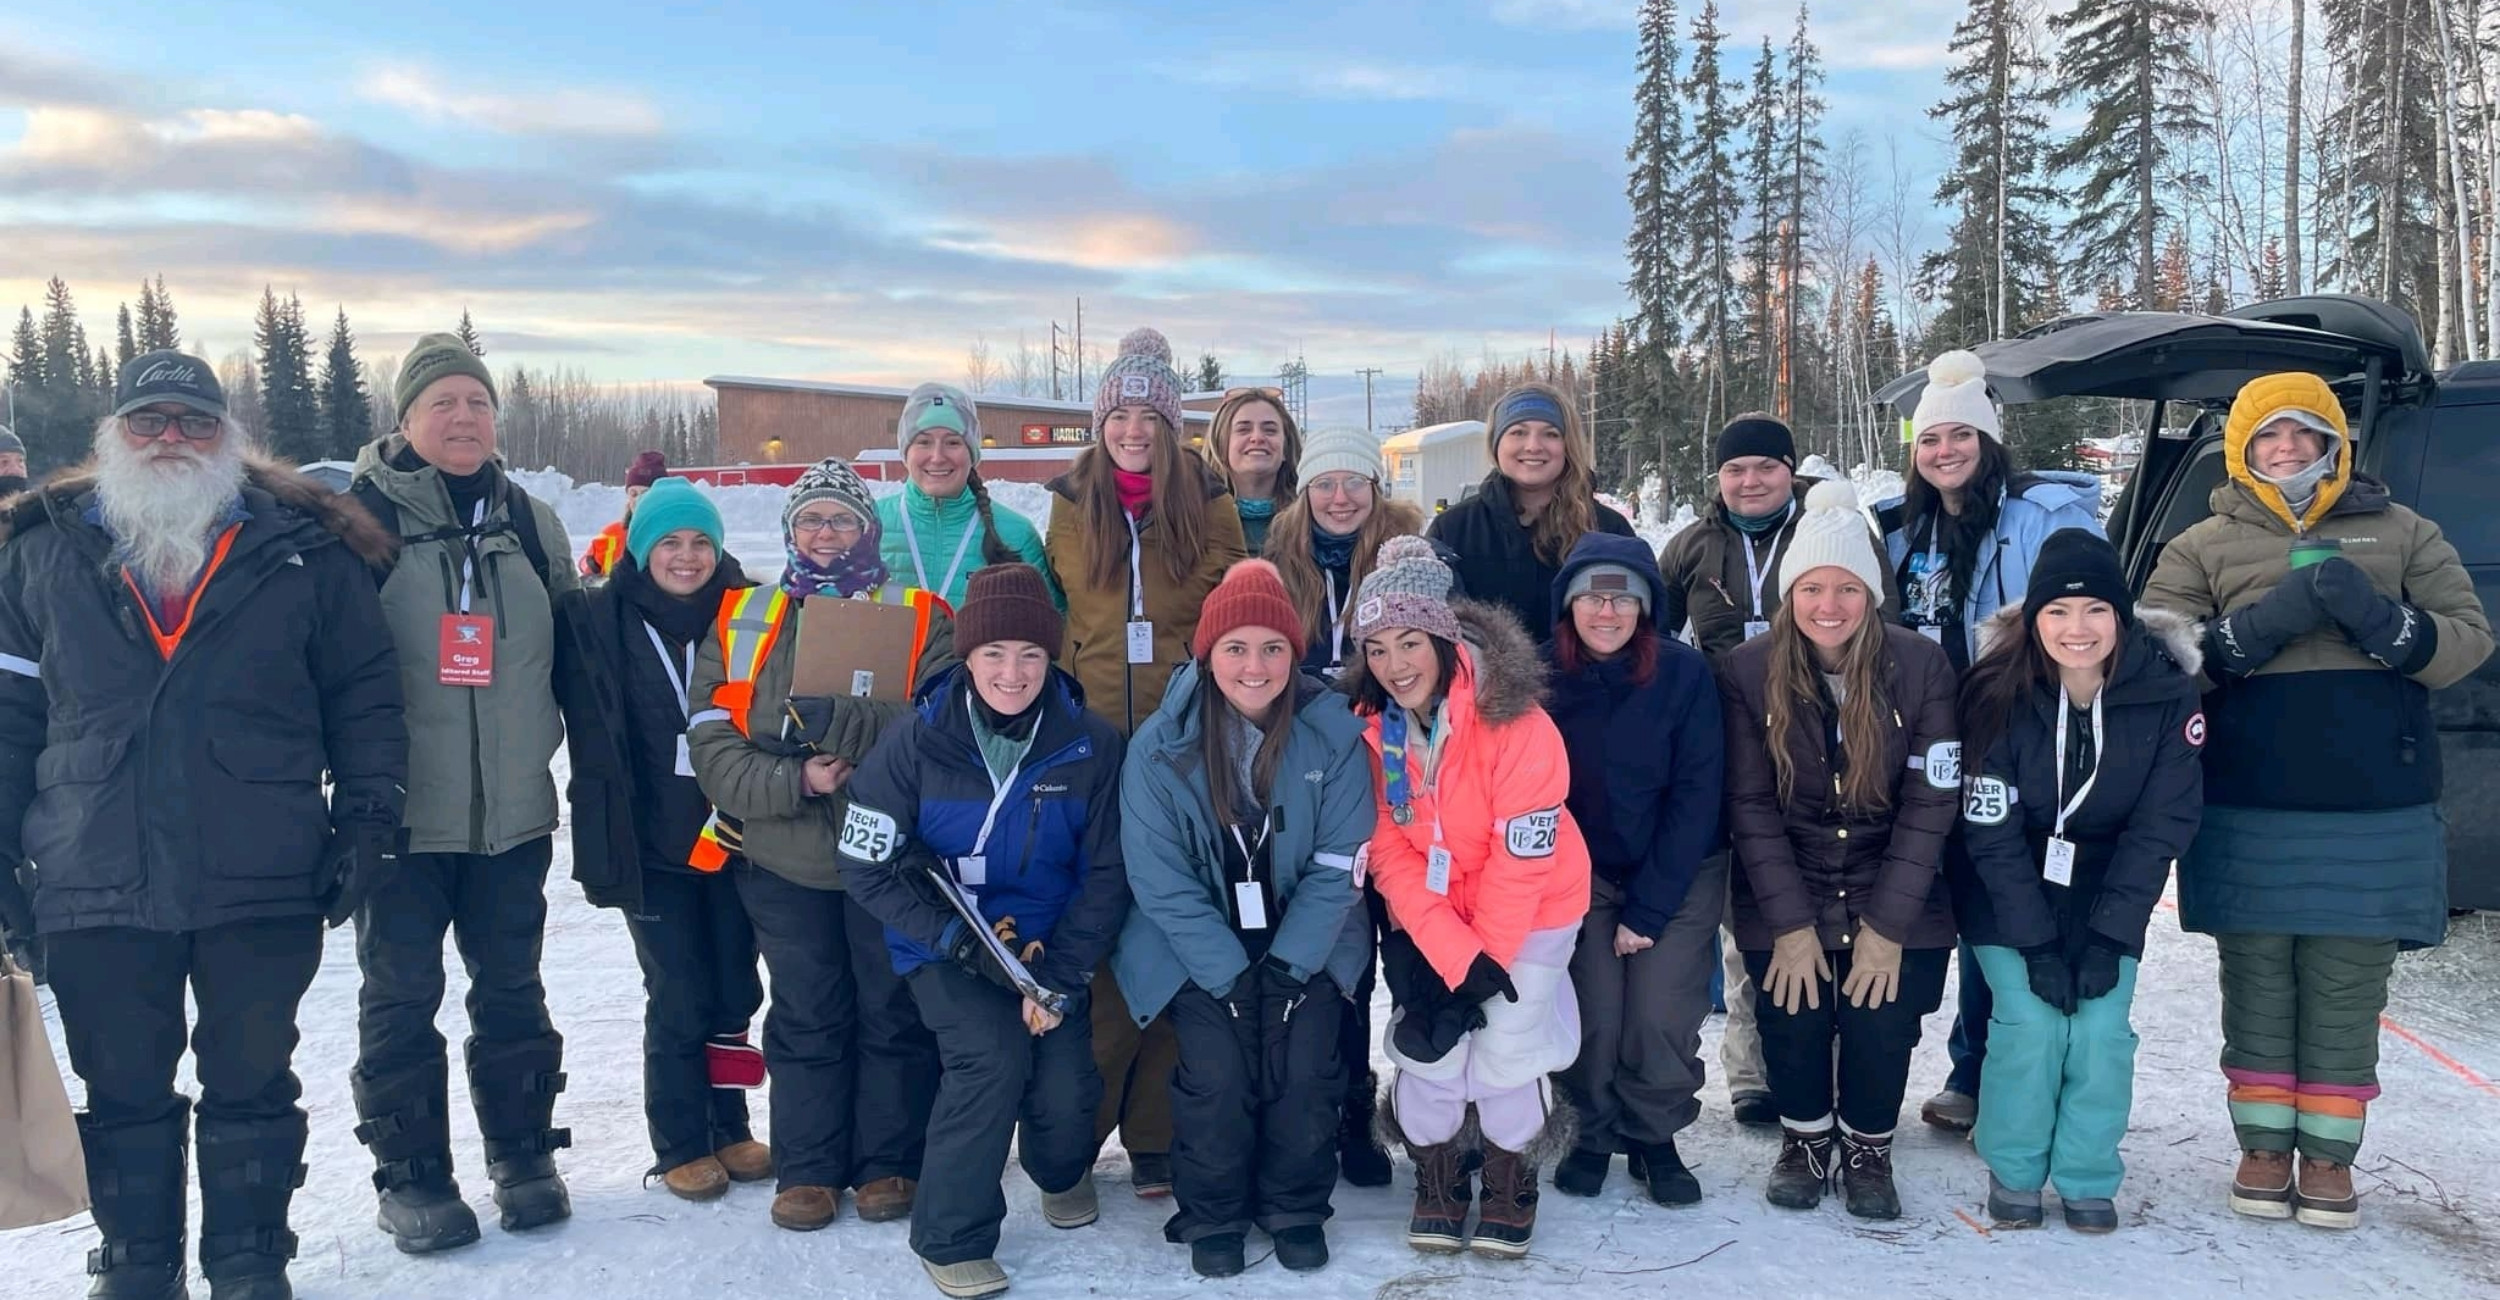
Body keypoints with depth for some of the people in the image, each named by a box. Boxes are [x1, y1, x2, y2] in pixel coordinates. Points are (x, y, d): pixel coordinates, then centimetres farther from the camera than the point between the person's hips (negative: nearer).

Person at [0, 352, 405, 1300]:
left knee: (252, 1082, 11)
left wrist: (366, 815, -1)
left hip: (264, 885, -1)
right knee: (122, 1089, 13)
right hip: (97, 889, 1)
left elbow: (363, 693, 5)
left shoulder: (304, 551, 2)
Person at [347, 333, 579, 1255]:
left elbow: (567, 643, 19)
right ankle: (410, 1175, 18)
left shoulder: (530, 522, 8)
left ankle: (523, 1154, 26)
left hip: (513, 806, 3)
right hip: (402, 807, -3)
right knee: (401, 995, 5)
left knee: (511, 986, 12)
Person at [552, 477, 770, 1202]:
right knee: (679, 999, 2)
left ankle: (728, 1128, 28)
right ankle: (681, 1146, 19)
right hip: (651, 844, -2)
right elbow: (592, 742, -4)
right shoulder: (597, 622, -4)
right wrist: (605, 830, -9)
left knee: (733, 991, 10)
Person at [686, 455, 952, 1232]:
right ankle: (807, 1170, 23)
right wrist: (793, 782, -16)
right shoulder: (742, 619, 7)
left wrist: (841, 721, -26)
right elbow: (712, 744, -1)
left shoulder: (919, 616, 0)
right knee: (805, 1016, 10)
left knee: (894, 1012, 7)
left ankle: (890, 1163, 22)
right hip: (781, 860, 2)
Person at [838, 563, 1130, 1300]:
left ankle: (1063, 1171, 30)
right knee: (993, 1056, -24)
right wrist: (962, 943, -18)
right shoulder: (916, 744, -13)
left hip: (1050, 943, 2)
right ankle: (952, 1238, 0)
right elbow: (870, 868, -9)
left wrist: (1059, 976, -15)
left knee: (1068, 1093, -10)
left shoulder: (1091, 745, -11)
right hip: (944, 943, -1)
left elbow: (1106, 872, -6)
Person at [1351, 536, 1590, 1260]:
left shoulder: (1516, 726, -26)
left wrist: (1489, 955, -15)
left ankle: (1510, 1190, 23)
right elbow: (1388, 853, -11)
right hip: (1427, 916, 3)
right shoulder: (1371, 727, -12)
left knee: (1503, 1052, -6)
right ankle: (1437, 1183, 26)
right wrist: (1457, 955, -18)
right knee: (1426, 1048, -2)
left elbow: (1522, 859, -21)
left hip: (1530, 911, -3)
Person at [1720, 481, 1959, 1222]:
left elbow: (1931, 802, -9)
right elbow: (1750, 805, -8)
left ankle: (1869, 1148, 20)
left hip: (1893, 899, 0)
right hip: (1783, 899, 0)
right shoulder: (1749, 672, -9)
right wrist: (1791, 923, -12)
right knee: (1792, 1022, -9)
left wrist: (1887, 925, -13)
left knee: (1881, 1024, -9)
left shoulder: (1921, 667, -10)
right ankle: (1804, 1137, 22)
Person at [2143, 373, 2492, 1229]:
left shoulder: (2401, 533, 10)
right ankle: (2264, 1144, 17)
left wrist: (2381, 620, -15)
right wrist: (2259, 625, -16)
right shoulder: (2204, 547, 7)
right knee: (2258, 987, 5)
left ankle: (2328, 1155, 15)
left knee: (2347, 995, 3)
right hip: (2249, 817, 0)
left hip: (2374, 817, 1)